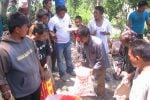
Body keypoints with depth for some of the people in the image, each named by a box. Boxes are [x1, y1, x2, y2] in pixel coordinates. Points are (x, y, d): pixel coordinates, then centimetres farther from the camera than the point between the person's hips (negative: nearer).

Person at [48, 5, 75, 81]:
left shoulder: (67, 16, -3)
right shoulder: (53, 20, -20)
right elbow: (50, 31, -16)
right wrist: (53, 35, -36)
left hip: (67, 41, 5)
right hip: (59, 43, -5)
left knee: (68, 57, 21)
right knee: (60, 59, 9)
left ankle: (70, 70, 41)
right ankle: (62, 74, 25)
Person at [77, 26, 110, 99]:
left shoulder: (98, 43, -34)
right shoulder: (83, 42, -17)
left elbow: (101, 60, -27)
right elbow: (83, 54, 2)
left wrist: (94, 69, -31)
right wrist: (81, 62, -11)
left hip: (100, 65, -6)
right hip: (90, 65, 6)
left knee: (98, 84, 6)